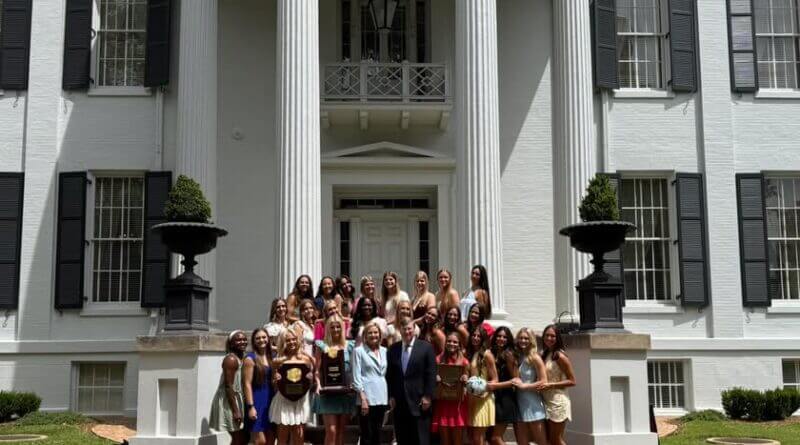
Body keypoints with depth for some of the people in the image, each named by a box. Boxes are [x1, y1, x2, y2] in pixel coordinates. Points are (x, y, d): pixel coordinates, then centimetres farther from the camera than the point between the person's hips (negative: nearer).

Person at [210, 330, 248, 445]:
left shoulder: (244, 358, 11)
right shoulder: (231, 359, -16)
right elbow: (228, 386, -21)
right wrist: (235, 411, -24)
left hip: (239, 400, 9)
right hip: (229, 401, -9)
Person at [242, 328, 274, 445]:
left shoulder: (271, 357, 13)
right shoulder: (250, 358, -7)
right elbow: (247, 384, -12)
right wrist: (250, 406, -18)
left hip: (270, 402, 7)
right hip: (257, 402, -7)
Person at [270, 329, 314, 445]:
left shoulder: (306, 359, 4)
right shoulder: (278, 361, 1)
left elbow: (311, 378, 12)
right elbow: (273, 383, 7)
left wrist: (310, 377, -9)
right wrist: (276, 379, -14)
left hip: (301, 399, 1)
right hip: (283, 399, -1)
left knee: (298, 435, 4)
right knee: (283, 435, 2)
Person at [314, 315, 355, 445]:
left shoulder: (349, 346, 8)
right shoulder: (323, 346, 3)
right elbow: (317, 370, -1)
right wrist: (318, 385, -16)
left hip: (346, 392, 2)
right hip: (328, 393, -2)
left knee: (341, 431, 7)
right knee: (331, 430, -9)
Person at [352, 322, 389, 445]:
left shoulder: (384, 351, 11)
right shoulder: (359, 351, -3)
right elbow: (356, 377, -7)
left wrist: (390, 396, 8)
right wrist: (363, 399, -14)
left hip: (382, 397, 5)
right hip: (367, 397, -5)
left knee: (377, 434, 10)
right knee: (367, 435, -3)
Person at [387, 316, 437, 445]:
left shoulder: (426, 347, 0)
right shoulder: (392, 349, 9)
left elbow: (431, 374, -3)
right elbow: (389, 375, 11)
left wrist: (427, 396, -9)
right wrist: (391, 396, 2)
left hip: (419, 401, -3)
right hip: (399, 402, 3)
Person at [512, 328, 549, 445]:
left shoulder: (534, 358, -7)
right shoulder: (517, 357, 8)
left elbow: (543, 382, -11)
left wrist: (524, 386, -12)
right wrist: (515, 385, 0)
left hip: (533, 404, -6)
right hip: (519, 404, 6)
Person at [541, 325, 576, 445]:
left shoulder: (560, 356, -11)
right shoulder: (543, 354, 10)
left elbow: (572, 381, -11)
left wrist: (551, 385, -18)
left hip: (557, 401, -7)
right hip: (546, 401, 7)